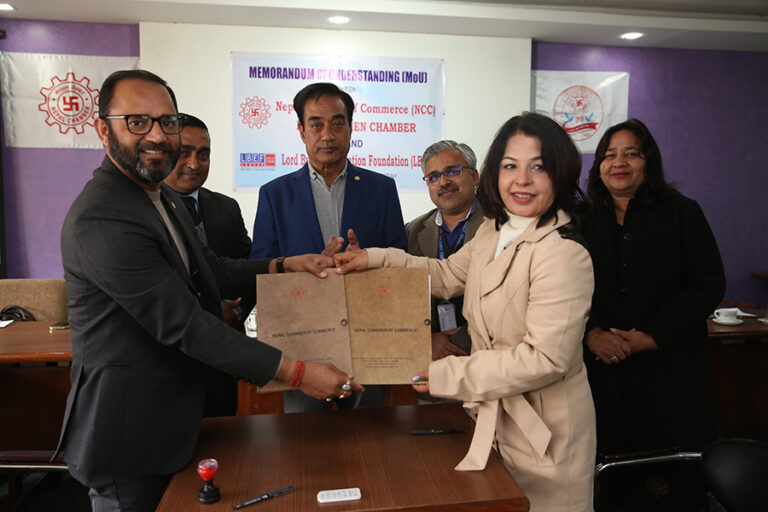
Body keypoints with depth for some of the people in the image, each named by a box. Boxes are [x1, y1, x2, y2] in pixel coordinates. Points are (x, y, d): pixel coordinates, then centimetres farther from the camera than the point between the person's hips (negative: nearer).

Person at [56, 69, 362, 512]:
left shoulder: (162, 197, 7)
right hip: (129, 433, -9)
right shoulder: (101, 219, -27)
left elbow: (210, 269, 11)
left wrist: (285, 264, -4)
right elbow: (183, 324, -29)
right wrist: (296, 372, -26)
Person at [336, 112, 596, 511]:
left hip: (544, 429, -7)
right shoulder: (494, 230, 2)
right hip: (495, 416, 8)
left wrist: (447, 375, -21)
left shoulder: (563, 253, -26)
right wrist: (377, 258, 4)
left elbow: (545, 358, -28)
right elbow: (448, 275, 15)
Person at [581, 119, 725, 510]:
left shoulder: (681, 213, 3)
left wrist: (652, 336, -14)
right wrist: (592, 333, -14)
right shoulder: (585, 222, 8)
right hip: (603, 371, 1)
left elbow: (709, 284, -4)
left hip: (668, 370, -1)